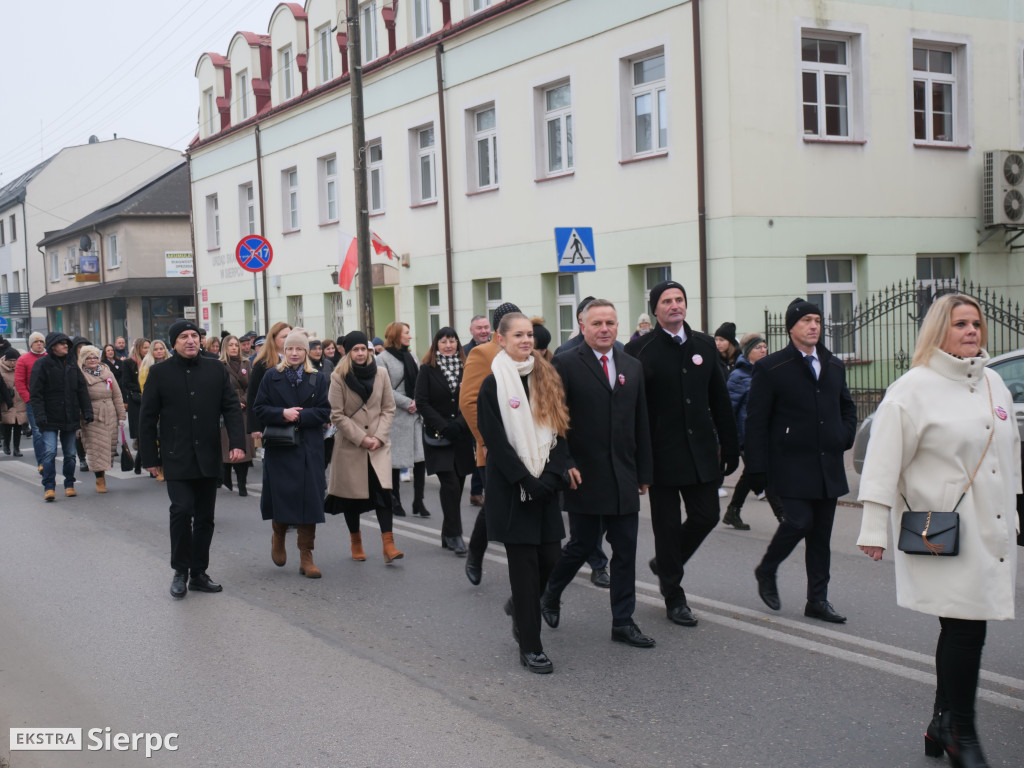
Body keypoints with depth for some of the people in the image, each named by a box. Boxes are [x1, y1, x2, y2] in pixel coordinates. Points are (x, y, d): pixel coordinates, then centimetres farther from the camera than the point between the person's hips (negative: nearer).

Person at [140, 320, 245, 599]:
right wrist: (150, 458, 0)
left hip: (208, 458, 3)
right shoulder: (160, 373, 0)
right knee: (182, 510, -13)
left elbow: (231, 407, 4)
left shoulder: (216, 370, 6)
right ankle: (180, 571, 4)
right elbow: (147, 418, 2)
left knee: (205, 518, 7)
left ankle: (199, 573, 19)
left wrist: (237, 442, -9)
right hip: (176, 459, -3)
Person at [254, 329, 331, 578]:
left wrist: (299, 416, -13)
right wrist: (282, 414, -16)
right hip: (279, 448, 0)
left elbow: (324, 412, 1)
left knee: (309, 499, -1)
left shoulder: (318, 378, 6)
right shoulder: (272, 377, 5)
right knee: (281, 498, -1)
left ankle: (306, 557, 6)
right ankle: (278, 537, 30)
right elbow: (260, 408, 1)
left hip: (309, 448, 1)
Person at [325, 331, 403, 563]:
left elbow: (388, 409, 6)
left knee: (383, 490, -12)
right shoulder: (339, 377, -4)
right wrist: (361, 438, -11)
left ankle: (388, 545, -13)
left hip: (379, 444, 1)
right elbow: (336, 415, -6)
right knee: (351, 495, 5)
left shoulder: (381, 374, 4)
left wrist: (379, 436, -7)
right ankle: (356, 543, 23)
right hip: (349, 445, -1)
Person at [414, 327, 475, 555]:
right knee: (451, 484, -13)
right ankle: (454, 534, -4)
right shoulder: (427, 369, 1)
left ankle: (448, 536, 15)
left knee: (457, 485, 4)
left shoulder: (465, 368, 11)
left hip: (462, 436, 3)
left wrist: (458, 424, -7)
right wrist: (443, 427, -13)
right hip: (437, 436, -3)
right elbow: (422, 403, -5)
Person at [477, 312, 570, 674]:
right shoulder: (493, 384, -5)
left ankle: (519, 606, 36)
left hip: (545, 485, 5)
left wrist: (553, 474, -7)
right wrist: (525, 481, -14)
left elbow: (559, 430, 7)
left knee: (549, 558, 5)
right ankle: (529, 646, 6)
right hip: (511, 488, -5)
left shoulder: (547, 378, 9)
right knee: (524, 563, -3)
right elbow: (495, 440, -9)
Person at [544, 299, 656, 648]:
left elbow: (641, 423, 13)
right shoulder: (566, 365, -4)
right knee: (583, 545, 2)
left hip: (624, 477, 5)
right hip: (584, 476, -5)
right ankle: (550, 594, 29)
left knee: (625, 549, 6)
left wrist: (644, 472, 11)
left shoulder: (633, 367, 12)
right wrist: (565, 465, -13)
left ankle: (623, 622, 16)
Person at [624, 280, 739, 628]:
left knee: (706, 516, 5)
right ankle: (674, 597, 18)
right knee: (667, 524, 4)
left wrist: (730, 447, 10)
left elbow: (720, 401, 12)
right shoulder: (639, 349, -6)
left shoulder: (704, 345, 9)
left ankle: (665, 564, 32)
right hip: (663, 453, -4)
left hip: (701, 452, 4)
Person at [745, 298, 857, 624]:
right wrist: (757, 469, -11)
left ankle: (817, 600, 17)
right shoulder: (770, 368, -5)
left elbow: (848, 408, 27)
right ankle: (766, 572, 13)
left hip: (828, 466, 6)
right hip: (791, 465, -5)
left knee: (821, 534, 8)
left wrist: (844, 437, 8)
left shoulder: (834, 366, 13)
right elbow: (756, 422, -6)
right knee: (799, 521, -14)